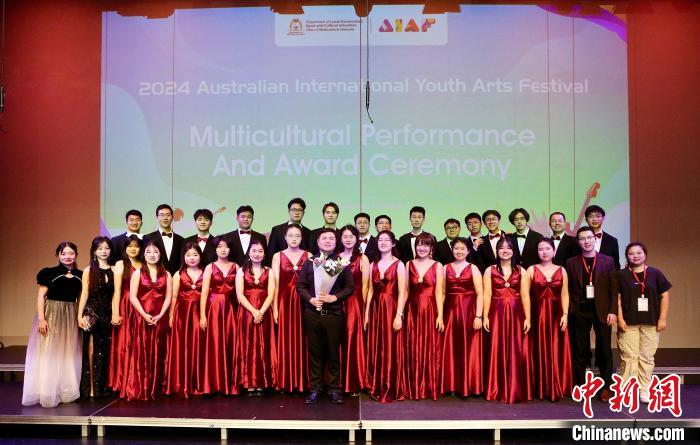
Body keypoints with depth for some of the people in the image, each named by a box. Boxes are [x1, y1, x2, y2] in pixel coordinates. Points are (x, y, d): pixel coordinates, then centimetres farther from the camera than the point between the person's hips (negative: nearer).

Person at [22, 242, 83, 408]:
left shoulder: (80, 275, 7)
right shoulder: (49, 273, -3)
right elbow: (41, 297, -5)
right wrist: (41, 319, -14)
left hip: (71, 317, 3)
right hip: (51, 315, -3)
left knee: (68, 354, 9)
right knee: (48, 354, 0)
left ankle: (65, 391, 20)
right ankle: (47, 392, 9)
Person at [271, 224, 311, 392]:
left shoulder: (308, 256, 6)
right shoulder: (278, 256, 6)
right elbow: (276, 284, 2)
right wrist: (275, 308, -4)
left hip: (304, 303, 0)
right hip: (284, 302, 0)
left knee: (302, 341, 3)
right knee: (286, 341, 2)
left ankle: (303, 380, 12)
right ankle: (287, 381, 10)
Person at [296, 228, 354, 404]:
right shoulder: (309, 263, 9)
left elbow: (350, 287, 1)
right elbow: (300, 285, 6)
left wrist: (335, 297, -13)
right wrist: (310, 299, -10)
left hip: (333, 313, -1)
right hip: (312, 313, 1)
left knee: (333, 352, 4)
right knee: (314, 352, 7)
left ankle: (334, 389, 13)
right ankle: (314, 389, 15)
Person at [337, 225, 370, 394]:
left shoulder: (362, 258, 2)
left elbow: (365, 285, 0)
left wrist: (362, 306, -4)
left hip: (355, 303, -2)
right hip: (338, 303, 3)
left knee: (353, 341, 0)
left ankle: (354, 383, 10)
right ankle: (340, 382, 15)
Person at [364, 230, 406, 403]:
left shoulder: (399, 264, -3)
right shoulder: (373, 264, 11)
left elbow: (402, 293, -8)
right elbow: (370, 290, 12)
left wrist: (399, 315, -16)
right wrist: (366, 314, 7)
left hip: (391, 309, -5)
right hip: (375, 310, 5)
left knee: (391, 349, -1)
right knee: (375, 350, 8)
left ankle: (391, 390, 9)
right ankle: (376, 388, 20)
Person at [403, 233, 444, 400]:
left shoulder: (437, 266, 1)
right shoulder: (409, 264, 6)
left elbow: (439, 292, -3)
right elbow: (405, 291, 6)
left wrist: (440, 315, -10)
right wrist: (401, 313, 1)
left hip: (430, 310, -2)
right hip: (413, 310, 2)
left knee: (431, 349, 2)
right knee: (413, 350, 5)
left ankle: (430, 388, 14)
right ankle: (413, 389, 15)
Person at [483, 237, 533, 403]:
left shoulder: (521, 271, 7)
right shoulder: (490, 270, 6)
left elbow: (525, 296, 2)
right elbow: (487, 295, 0)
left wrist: (527, 318, -6)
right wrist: (485, 317, -8)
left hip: (516, 315, 1)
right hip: (497, 314, 0)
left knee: (517, 352, 1)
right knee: (498, 352, 2)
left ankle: (517, 391, 12)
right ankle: (498, 391, 11)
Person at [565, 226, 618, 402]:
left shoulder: (607, 261, 5)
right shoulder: (571, 263, 6)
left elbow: (614, 288, 1)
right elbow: (568, 289, 5)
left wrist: (613, 311, -6)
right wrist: (571, 310, -4)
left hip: (602, 311, 0)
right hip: (580, 312, 1)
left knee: (604, 350, 3)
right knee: (580, 351, 4)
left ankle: (606, 387, 13)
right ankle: (579, 386, 12)